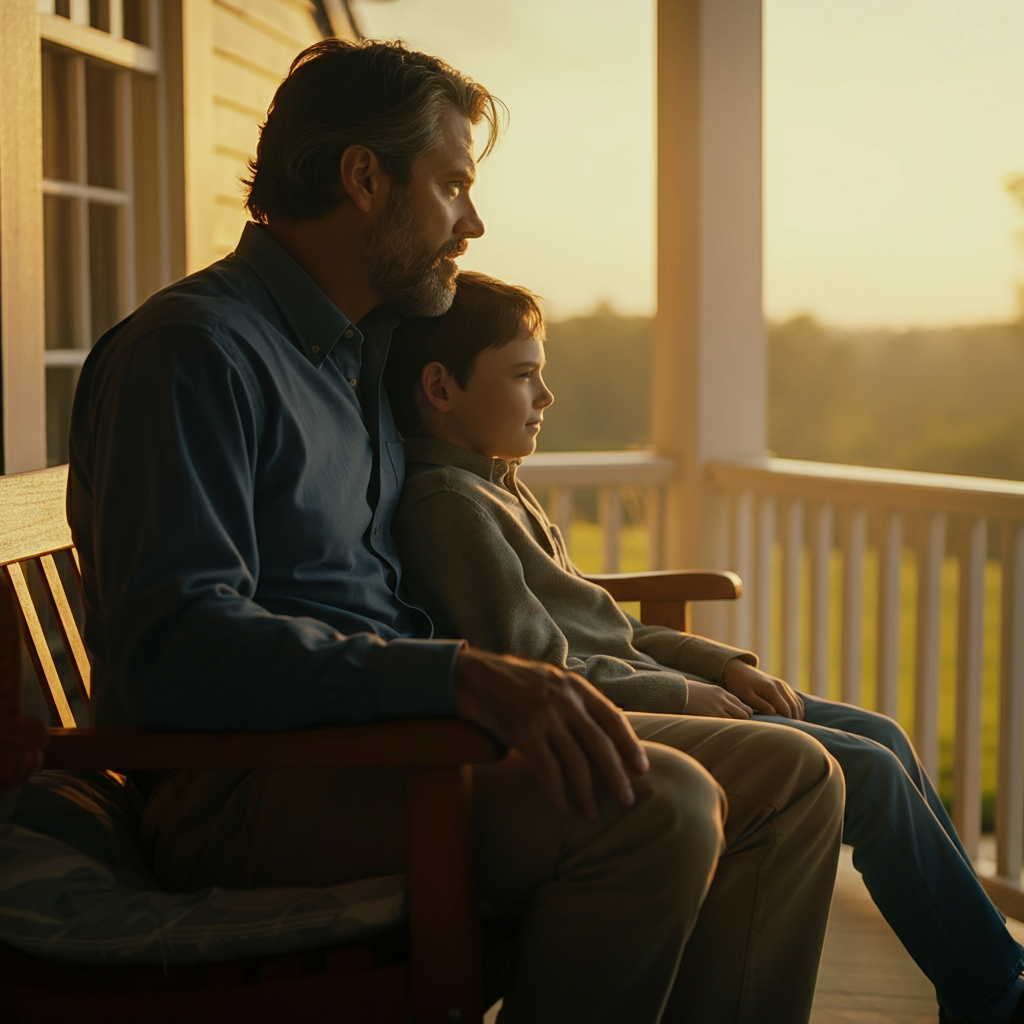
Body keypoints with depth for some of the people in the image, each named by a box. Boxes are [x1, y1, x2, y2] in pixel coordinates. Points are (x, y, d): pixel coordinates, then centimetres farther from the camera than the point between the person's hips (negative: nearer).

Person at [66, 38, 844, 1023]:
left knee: (790, 779, -1)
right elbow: (171, 647, -24)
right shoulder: (192, 349, -11)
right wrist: (459, 675, -33)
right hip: (244, 786, -9)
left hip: (394, 738, 9)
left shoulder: (359, 352, 20)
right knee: (654, 804, -30)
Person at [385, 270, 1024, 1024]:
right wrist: (681, 695, -13)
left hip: (641, 689, 11)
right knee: (870, 772, -13)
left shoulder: (495, 484, 17)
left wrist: (722, 664, 9)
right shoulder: (446, 501, -16)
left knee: (881, 736, 7)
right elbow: (541, 671, -21)